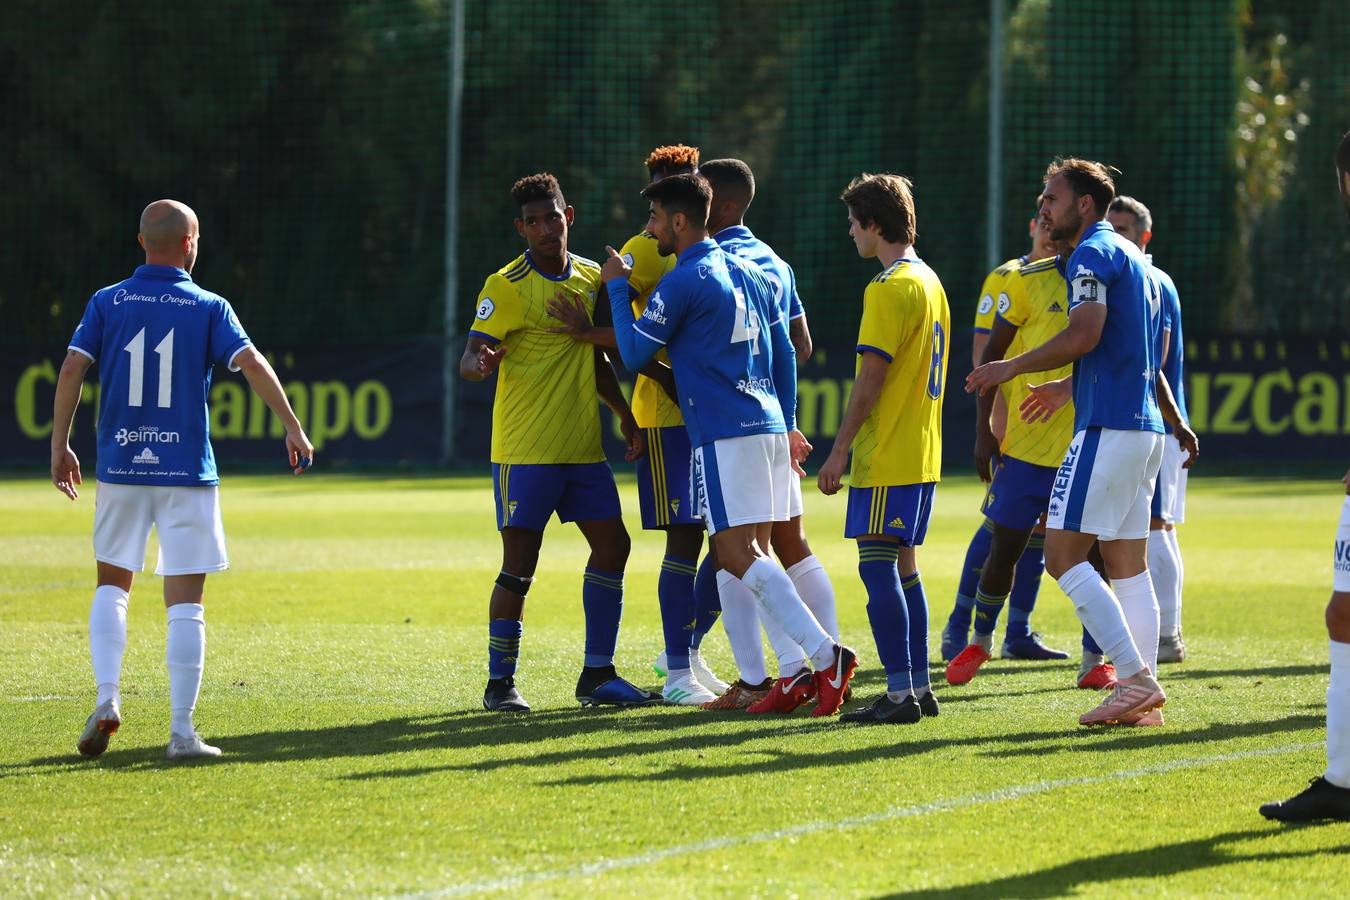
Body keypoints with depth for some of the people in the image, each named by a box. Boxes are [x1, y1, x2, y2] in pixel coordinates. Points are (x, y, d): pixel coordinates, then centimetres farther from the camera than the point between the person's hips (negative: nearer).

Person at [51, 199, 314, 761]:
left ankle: (107, 698, -2)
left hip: (121, 467, 2)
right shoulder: (208, 308, 0)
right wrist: (294, 430, -5)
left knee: (112, 585, 18)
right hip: (187, 471, -2)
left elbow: (72, 369, -4)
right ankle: (182, 731, -1)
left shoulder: (107, 303, 4)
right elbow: (253, 365, -10)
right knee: (185, 603, 2)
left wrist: (59, 447, 2)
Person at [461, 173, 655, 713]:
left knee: (612, 545, 3)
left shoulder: (591, 278, 10)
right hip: (525, 449, -6)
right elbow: (470, 358, -16)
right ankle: (500, 683, 6)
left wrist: (625, 418, 19)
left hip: (583, 446, 6)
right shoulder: (506, 286, -9)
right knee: (519, 563, -5)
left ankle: (597, 675, 11)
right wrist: (479, 363, -39)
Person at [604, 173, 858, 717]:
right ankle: (810, 670, 3)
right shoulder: (750, 274, 17)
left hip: (724, 434, -9)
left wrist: (617, 288, 8)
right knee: (753, 555, 10)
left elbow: (634, 353, -3)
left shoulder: (684, 282, -9)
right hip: (769, 427, 9)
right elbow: (784, 354, 21)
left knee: (737, 555, -10)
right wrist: (787, 425, 28)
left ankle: (826, 656, -20)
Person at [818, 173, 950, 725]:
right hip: (921, 452, 10)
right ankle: (917, 687, 15)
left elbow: (870, 378, -18)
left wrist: (839, 451, -14)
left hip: (887, 454, -10)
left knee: (878, 565, -9)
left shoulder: (889, 288, -14)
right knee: (902, 566, 14)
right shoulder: (930, 283, 15)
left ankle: (901, 692, -13)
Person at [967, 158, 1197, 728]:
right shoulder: (1132, 259, 21)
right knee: (1128, 564, 10)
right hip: (1144, 429, 10)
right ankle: (1143, 698, 7)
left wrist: (1011, 367, -15)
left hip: (1107, 426, -10)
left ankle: (1135, 678, -16)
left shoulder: (1092, 254, -8)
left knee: (1063, 554, -10)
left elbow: (1084, 335, -22)